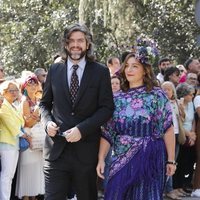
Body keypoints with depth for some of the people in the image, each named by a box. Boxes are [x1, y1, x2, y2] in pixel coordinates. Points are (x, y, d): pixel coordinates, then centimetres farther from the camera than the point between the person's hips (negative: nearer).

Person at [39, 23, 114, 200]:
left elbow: (107, 108, -3)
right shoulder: (55, 70, 9)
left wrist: (82, 129, -15)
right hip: (56, 148, 1)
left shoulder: (101, 72, 1)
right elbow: (44, 103, 17)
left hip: (86, 149, -1)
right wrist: (48, 122, -5)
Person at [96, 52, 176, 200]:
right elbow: (107, 132, 7)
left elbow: (168, 129, -5)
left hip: (149, 159, -3)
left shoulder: (157, 95, -2)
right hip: (122, 159, 3)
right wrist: (101, 159, -2)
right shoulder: (117, 98, 7)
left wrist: (171, 160, -9)